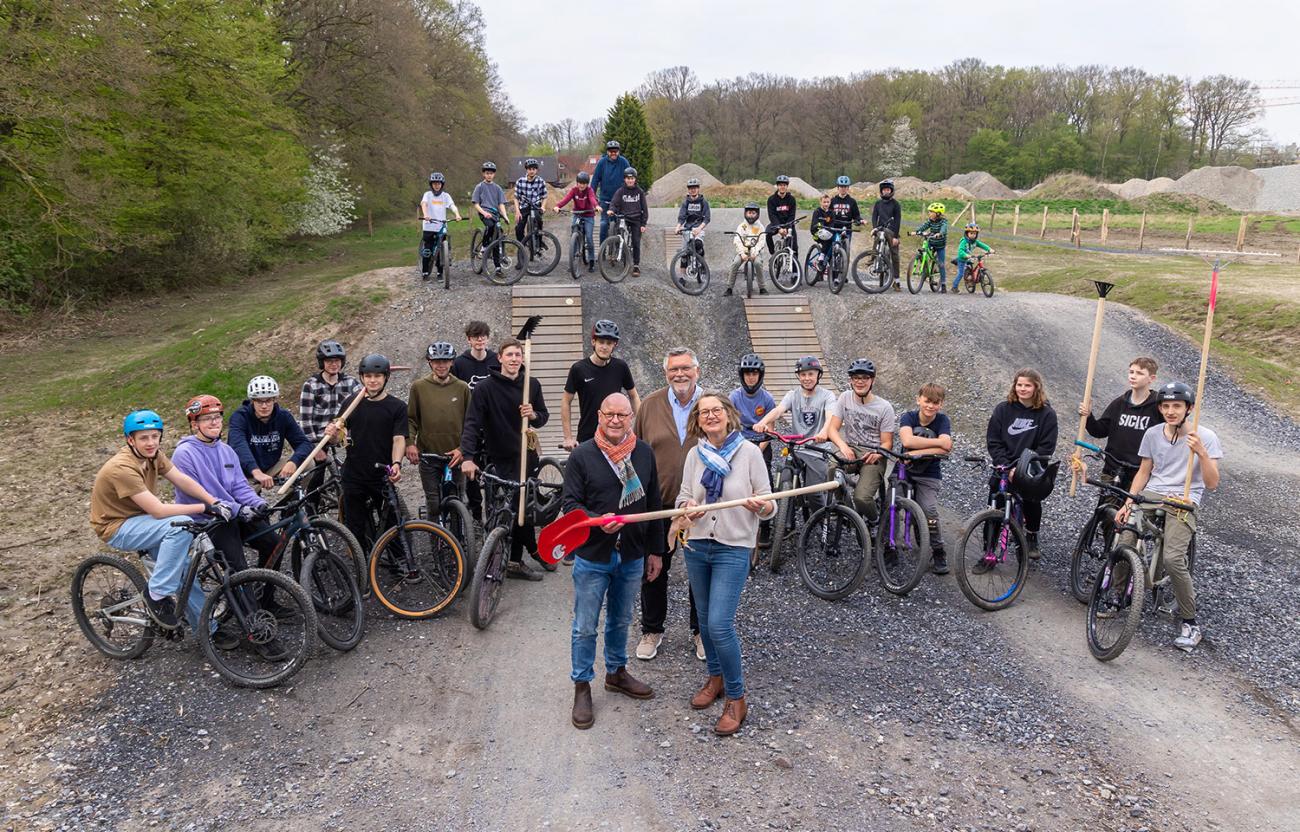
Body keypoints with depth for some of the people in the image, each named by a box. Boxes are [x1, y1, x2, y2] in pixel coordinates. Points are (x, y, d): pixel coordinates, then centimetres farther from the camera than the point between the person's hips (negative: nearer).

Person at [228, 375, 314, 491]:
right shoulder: (239, 417, -19)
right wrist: (256, 472, -54)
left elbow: (305, 443, -14)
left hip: (271, 469, 3)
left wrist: (293, 462, -37)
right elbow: (239, 446, -36)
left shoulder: (284, 416, -7)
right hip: (246, 473, -3)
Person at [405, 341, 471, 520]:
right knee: (433, 504, 3)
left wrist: (462, 448, -7)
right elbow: (410, 418, 5)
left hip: (455, 456, 0)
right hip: (428, 455, 0)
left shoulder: (462, 388, 2)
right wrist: (410, 443, -10)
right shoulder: (419, 386, 2)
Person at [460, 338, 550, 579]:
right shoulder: (486, 387, -10)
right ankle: (535, 552, 16)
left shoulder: (532, 385, 3)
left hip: (527, 455, 5)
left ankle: (516, 561, 26)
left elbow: (543, 416, 11)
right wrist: (467, 457, -29)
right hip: (502, 460, -5)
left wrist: (534, 415, -14)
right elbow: (472, 423, -16)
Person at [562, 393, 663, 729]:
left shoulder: (644, 453, 0)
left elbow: (654, 504, 7)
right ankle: (582, 686, 22)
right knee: (585, 628, 6)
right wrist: (598, 521, -28)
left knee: (620, 621, 21)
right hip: (592, 557, -3)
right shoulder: (582, 455, -10)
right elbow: (569, 503, -9)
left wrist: (656, 550, 9)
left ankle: (616, 672, 41)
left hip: (631, 557, 4)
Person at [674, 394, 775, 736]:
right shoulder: (695, 455, 3)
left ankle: (736, 698, 5)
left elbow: (769, 506, -6)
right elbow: (683, 496, 8)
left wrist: (759, 506, -29)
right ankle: (716, 678, 38)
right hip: (696, 545, 5)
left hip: (733, 549, -5)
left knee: (720, 624, -12)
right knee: (705, 620, 16)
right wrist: (688, 507, -15)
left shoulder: (749, 452, -8)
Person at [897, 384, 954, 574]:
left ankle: (938, 553, 1)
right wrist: (939, 441, -24)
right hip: (904, 471, 1)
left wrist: (916, 452, -27)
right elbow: (907, 441, -28)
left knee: (930, 512, -19)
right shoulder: (908, 417, -7)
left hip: (929, 475, -1)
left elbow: (946, 448, -23)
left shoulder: (942, 420, -7)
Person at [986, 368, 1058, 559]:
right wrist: (1007, 468, -13)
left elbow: (1046, 447, -7)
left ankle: (1032, 538, 19)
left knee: (1032, 503, -12)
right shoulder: (1003, 409, 1)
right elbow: (993, 442, -2)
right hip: (1003, 469, 2)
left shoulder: (1047, 414, -2)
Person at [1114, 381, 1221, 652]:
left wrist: (1201, 452, -23)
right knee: (1123, 545, -20)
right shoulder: (1153, 434, 8)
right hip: (1151, 495, 3)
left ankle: (1190, 622, -6)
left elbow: (1212, 483, -7)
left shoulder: (1206, 437, -3)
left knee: (1172, 558, -25)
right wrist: (1128, 502, 3)